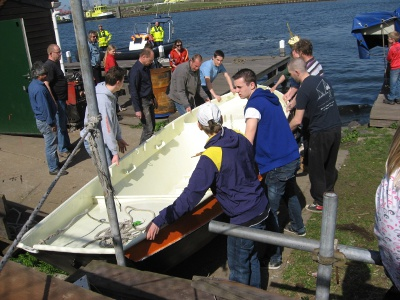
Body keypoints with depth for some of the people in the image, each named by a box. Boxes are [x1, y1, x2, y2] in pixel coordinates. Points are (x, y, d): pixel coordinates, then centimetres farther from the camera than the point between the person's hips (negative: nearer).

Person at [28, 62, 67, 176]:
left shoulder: (33, 84, 6)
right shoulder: (40, 89, -27)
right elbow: (45, 108, -25)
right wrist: (51, 123, -17)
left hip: (41, 119, 10)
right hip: (45, 121, -10)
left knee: (51, 144, 21)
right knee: (51, 145, 1)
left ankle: (55, 163, 35)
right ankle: (53, 169, 12)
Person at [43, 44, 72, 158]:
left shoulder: (56, 63, 12)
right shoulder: (49, 66, -19)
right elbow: (46, 85, -24)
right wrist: (53, 102, -26)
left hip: (62, 99, 10)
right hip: (57, 101, -10)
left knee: (64, 123, 20)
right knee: (61, 125, -2)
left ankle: (67, 144, 33)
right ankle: (62, 150, 7)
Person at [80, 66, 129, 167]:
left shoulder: (109, 95, 2)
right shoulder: (102, 100, -28)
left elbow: (113, 118, 12)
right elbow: (106, 128, -27)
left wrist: (119, 138, 12)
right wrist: (115, 152, -22)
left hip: (103, 141, 9)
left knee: (117, 166, 13)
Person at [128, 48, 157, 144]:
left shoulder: (146, 67, 7)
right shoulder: (136, 70, -21)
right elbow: (133, 91, -21)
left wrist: (153, 97, 24)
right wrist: (137, 109, -21)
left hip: (148, 100, 9)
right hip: (142, 102, -9)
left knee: (152, 125, 15)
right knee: (148, 128, -5)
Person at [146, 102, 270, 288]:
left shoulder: (210, 158, -23)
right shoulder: (240, 138, -3)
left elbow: (190, 197, -26)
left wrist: (159, 220, -21)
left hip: (244, 219, -8)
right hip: (261, 209, 8)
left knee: (238, 267, 14)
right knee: (251, 258, 26)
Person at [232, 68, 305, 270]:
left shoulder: (254, 104, -17)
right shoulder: (270, 97, 10)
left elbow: (248, 142, -25)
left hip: (277, 166, -10)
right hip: (292, 158, 10)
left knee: (270, 211, -2)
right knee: (290, 193, 31)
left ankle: (274, 257, 5)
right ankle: (298, 227, 53)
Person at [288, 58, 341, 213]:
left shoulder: (303, 90, -17)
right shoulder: (323, 80, 5)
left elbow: (297, 121, -17)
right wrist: (298, 106, 24)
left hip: (321, 132, -7)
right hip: (336, 127, 7)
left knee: (316, 169, 8)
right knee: (330, 165, 21)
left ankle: (320, 203, 18)